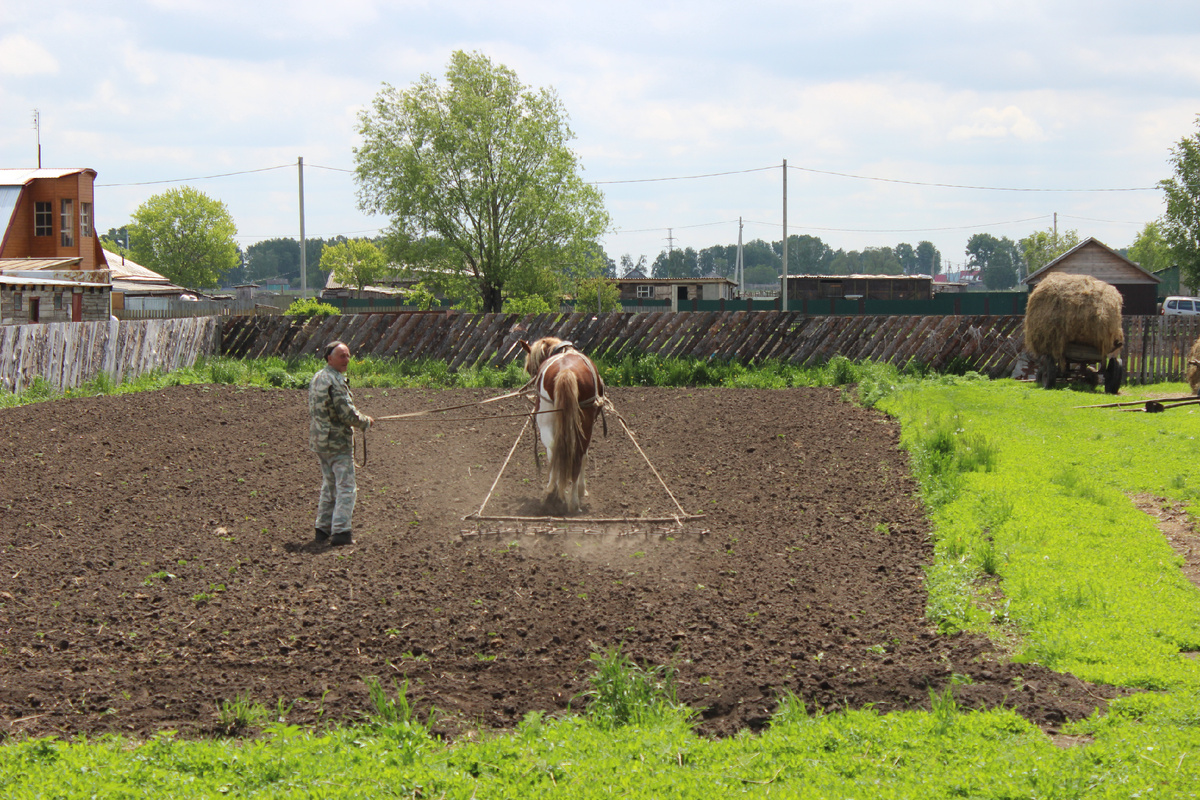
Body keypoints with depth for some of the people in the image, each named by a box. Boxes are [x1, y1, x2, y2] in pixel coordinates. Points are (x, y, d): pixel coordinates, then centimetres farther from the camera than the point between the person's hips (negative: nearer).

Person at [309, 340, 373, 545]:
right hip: (337, 442, -9)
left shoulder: (317, 378, 11)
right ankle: (340, 531, -11)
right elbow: (347, 413, -20)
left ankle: (323, 528, 19)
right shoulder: (335, 382, -18)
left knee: (329, 486, 18)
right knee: (346, 487, -6)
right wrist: (366, 422, -2)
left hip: (318, 441, 9)